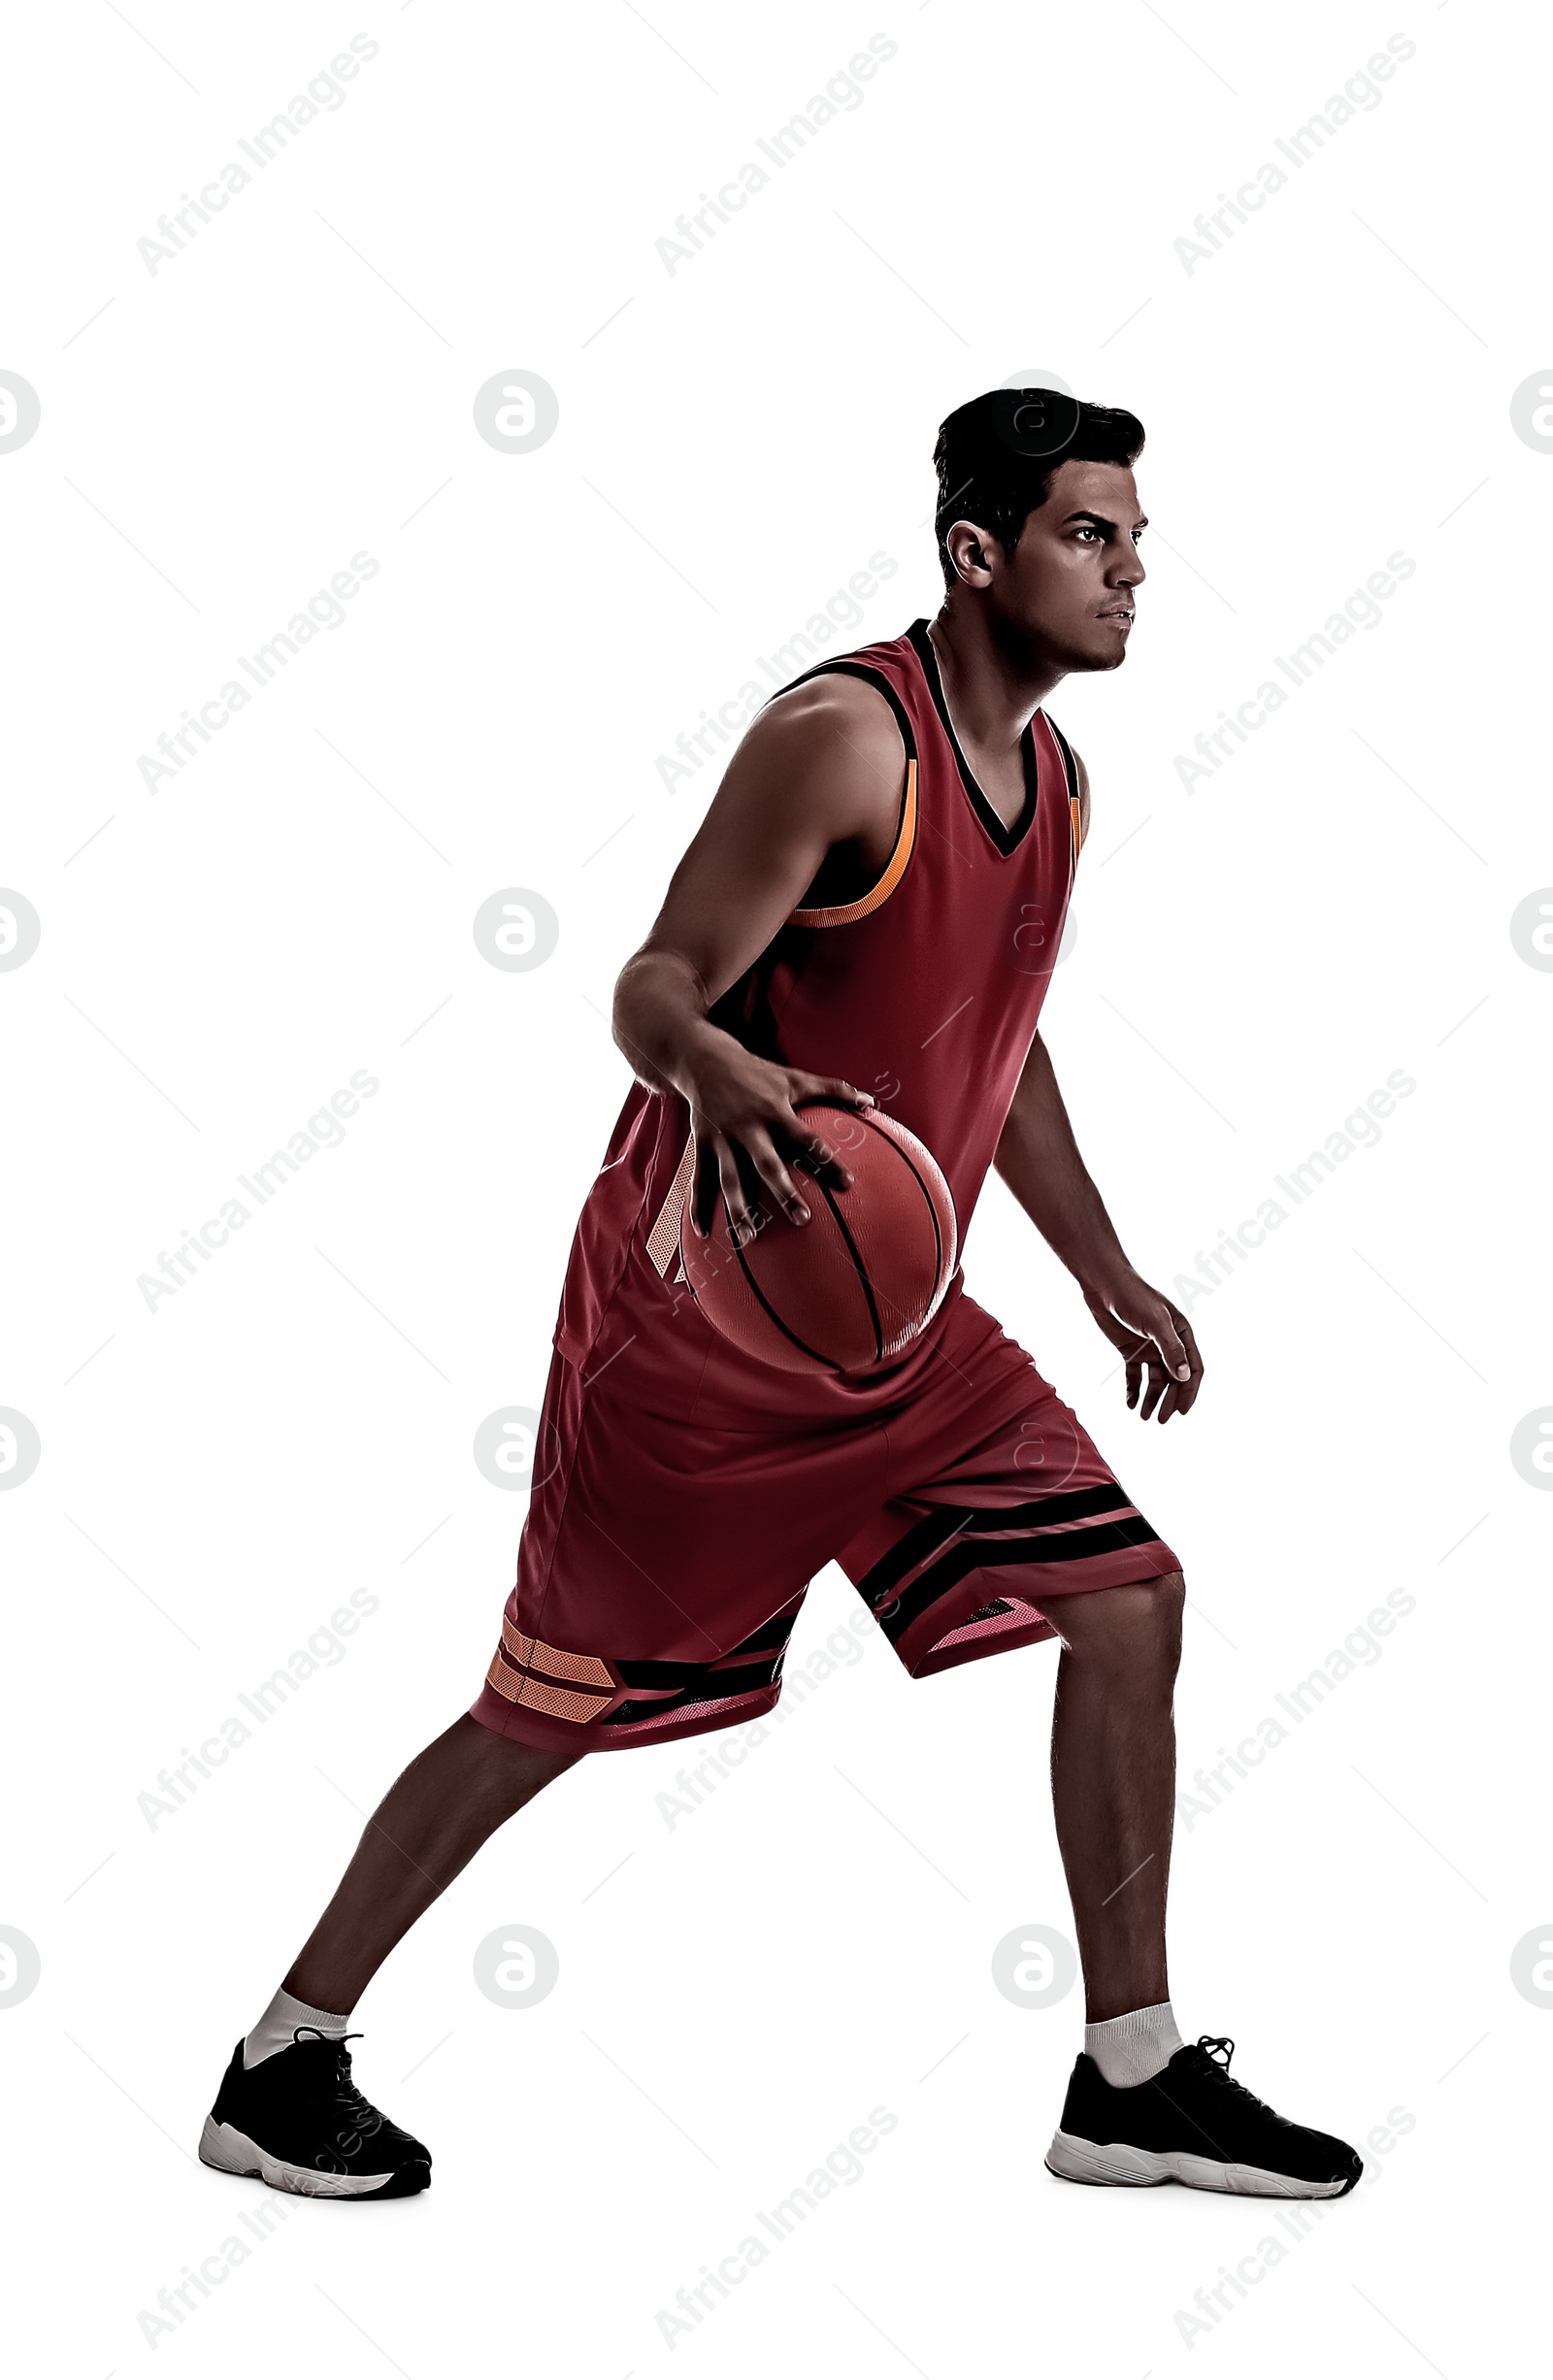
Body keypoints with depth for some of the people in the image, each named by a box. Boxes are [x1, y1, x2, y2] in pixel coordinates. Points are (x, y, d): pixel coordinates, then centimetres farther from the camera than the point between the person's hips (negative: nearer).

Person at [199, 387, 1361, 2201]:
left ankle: (1131, 2081, 13)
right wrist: (728, 1080, -43)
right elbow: (655, 991, -20)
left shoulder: (1051, 772, 9)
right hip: (700, 1295, -8)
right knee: (550, 1708, 1)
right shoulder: (842, 736, -18)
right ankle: (283, 2065, 20)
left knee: (1127, 1598, 0)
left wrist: (1108, 1275, 23)